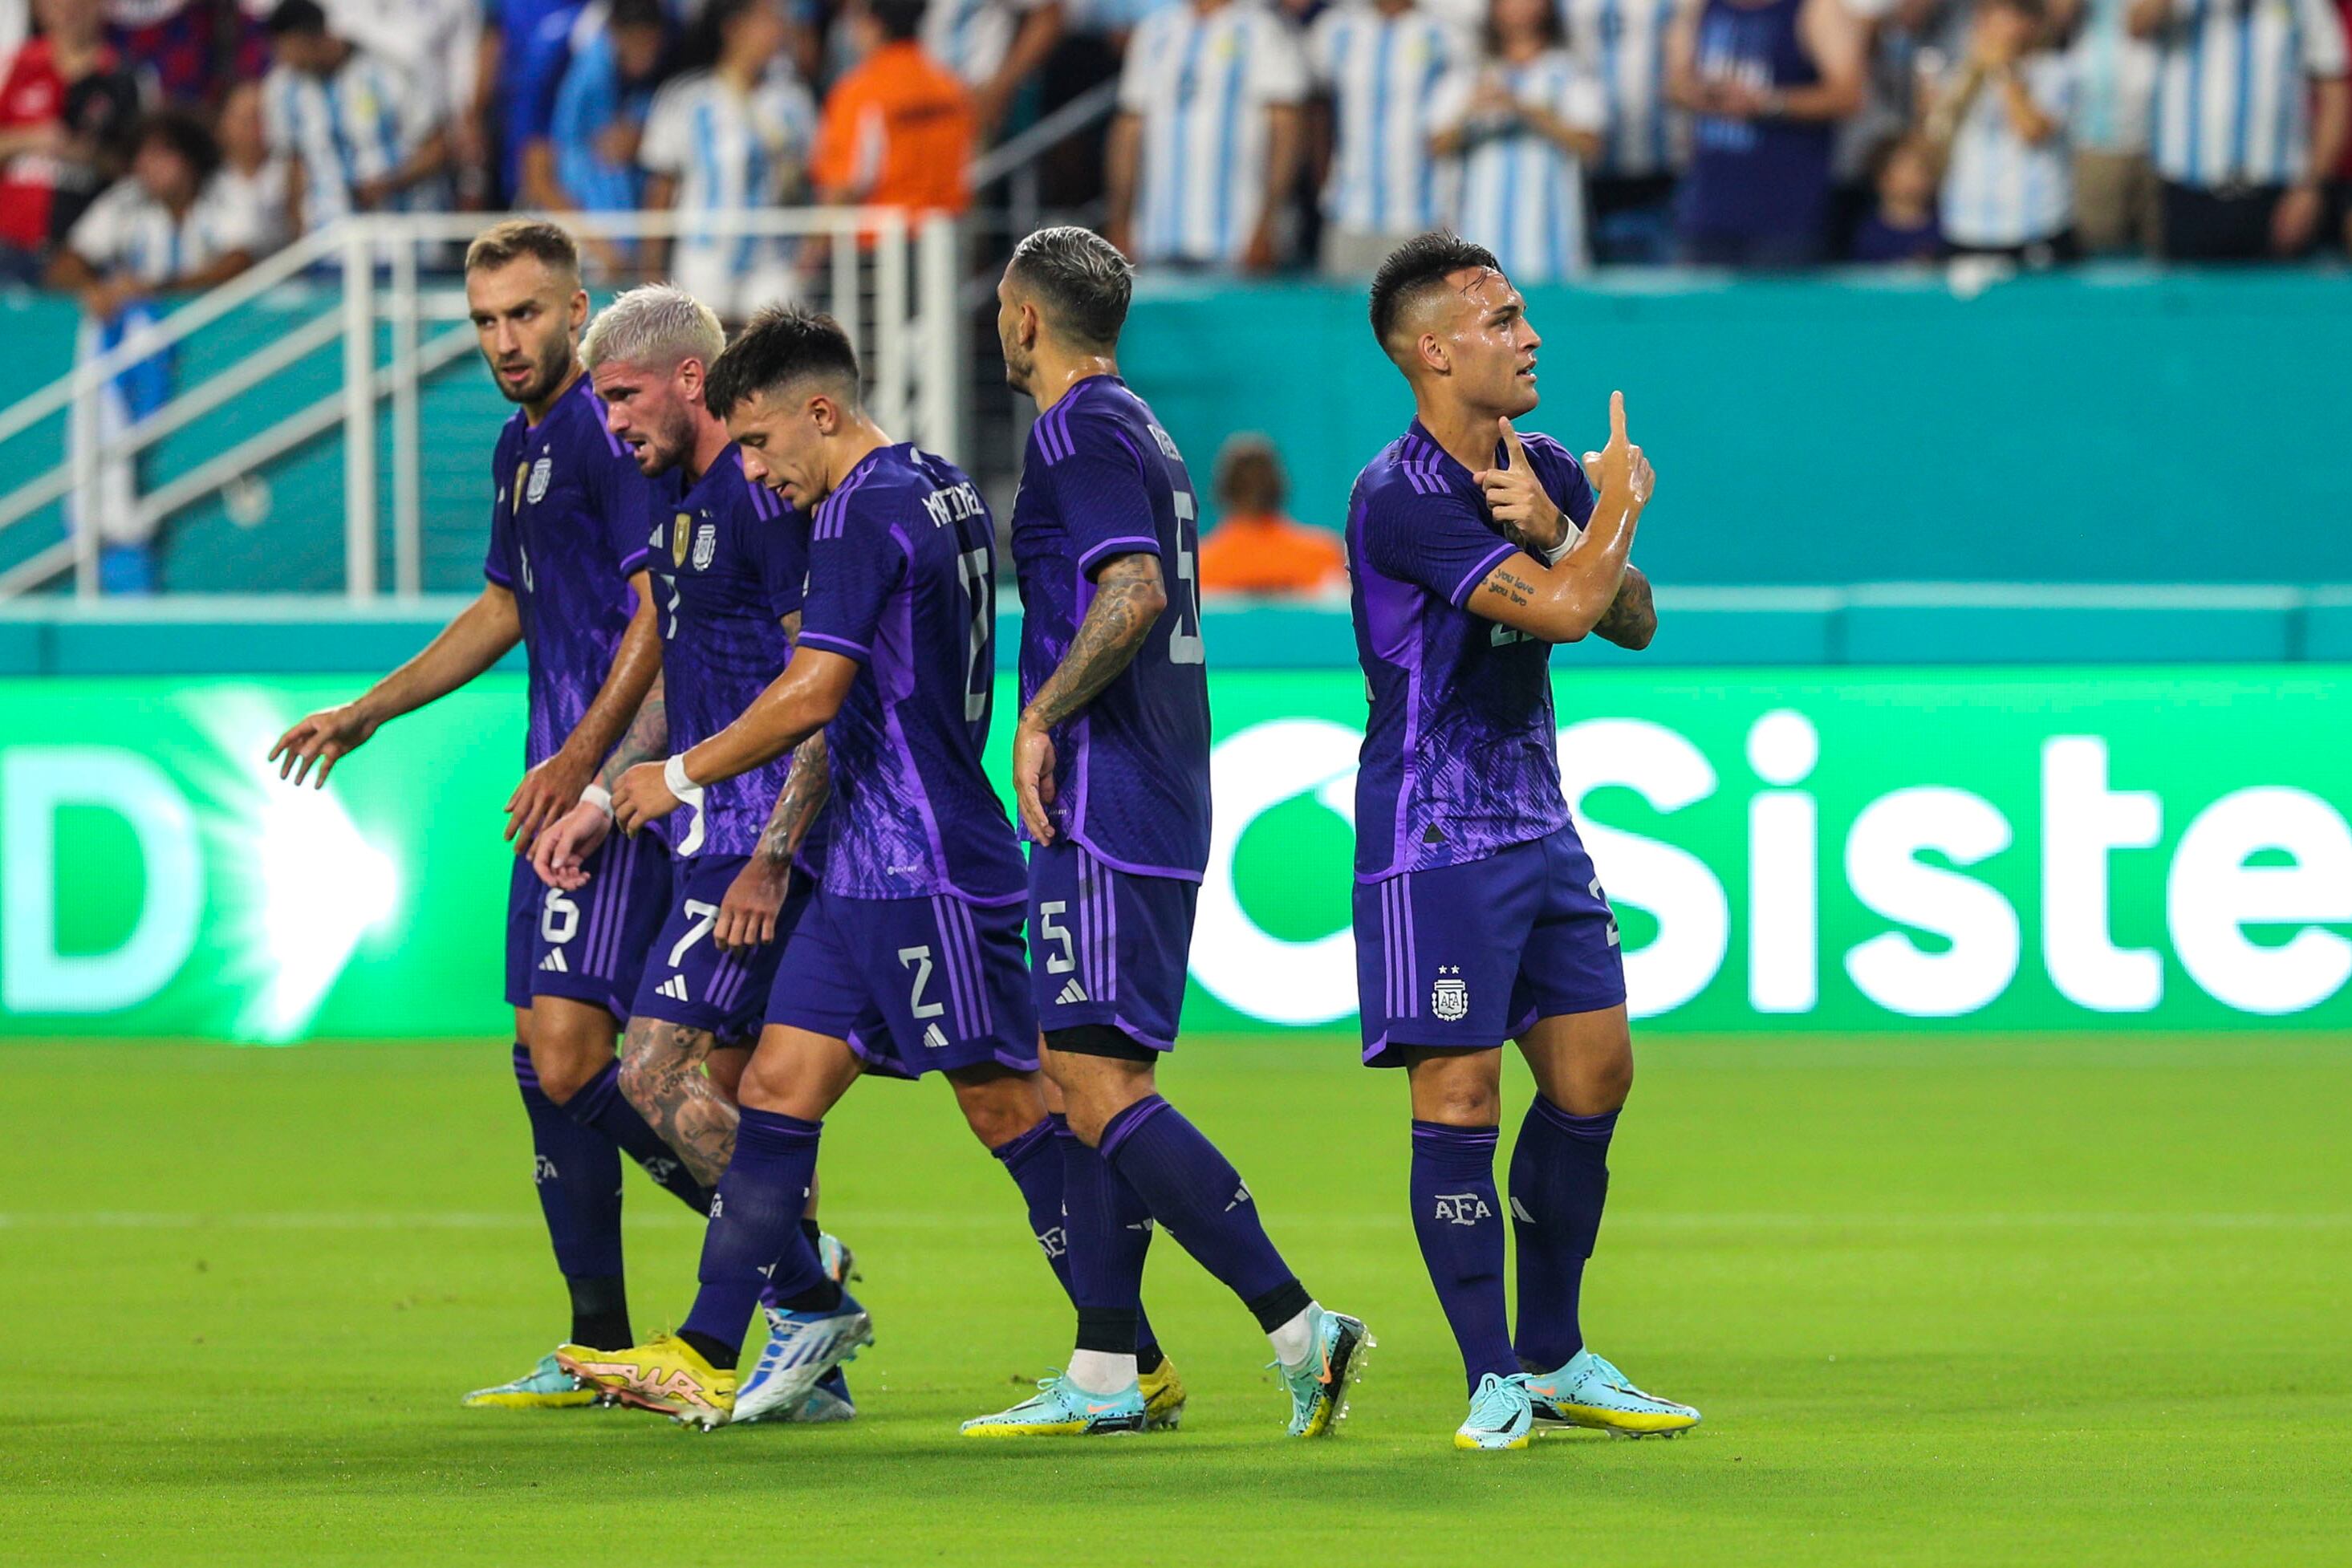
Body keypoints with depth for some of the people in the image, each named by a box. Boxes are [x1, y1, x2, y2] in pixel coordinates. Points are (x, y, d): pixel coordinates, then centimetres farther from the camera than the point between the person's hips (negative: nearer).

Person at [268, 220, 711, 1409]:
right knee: (545, 1060, 8)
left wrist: (584, 758, -23)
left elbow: (662, 609, -17)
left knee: (571, 1058, -17)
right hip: (559, 785, 10)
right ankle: (597, 1351, 13)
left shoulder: (609, 431, -11)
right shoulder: (521, 445, 19)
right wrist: (365, 713, 33)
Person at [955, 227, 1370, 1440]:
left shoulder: (1078, 433, -11)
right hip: (1162, 809, 10)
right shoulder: (1142, 430, 19)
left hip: (1103, 802, -10)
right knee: (1089, 1076, 11)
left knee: (1101, 1089, -12)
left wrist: (1041, 716, -17)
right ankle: (1104, 1374, 11)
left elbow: (1132, 594, -24)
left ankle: (1296, 1325, -18)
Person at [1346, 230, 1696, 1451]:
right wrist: (1619, 499, -7)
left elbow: (1631, 619, 7)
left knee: (1593, 1076, 9)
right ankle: (1495, 1382, -1)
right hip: (1433, 837, -8)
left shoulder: (1539, 472, 9)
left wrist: (1553, 527, -10)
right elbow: (1564, 609, -25)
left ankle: (1554, 1359, 21)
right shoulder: (1400, 498, -18)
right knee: (1458, 1100, -8)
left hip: (1536, 823, 8)